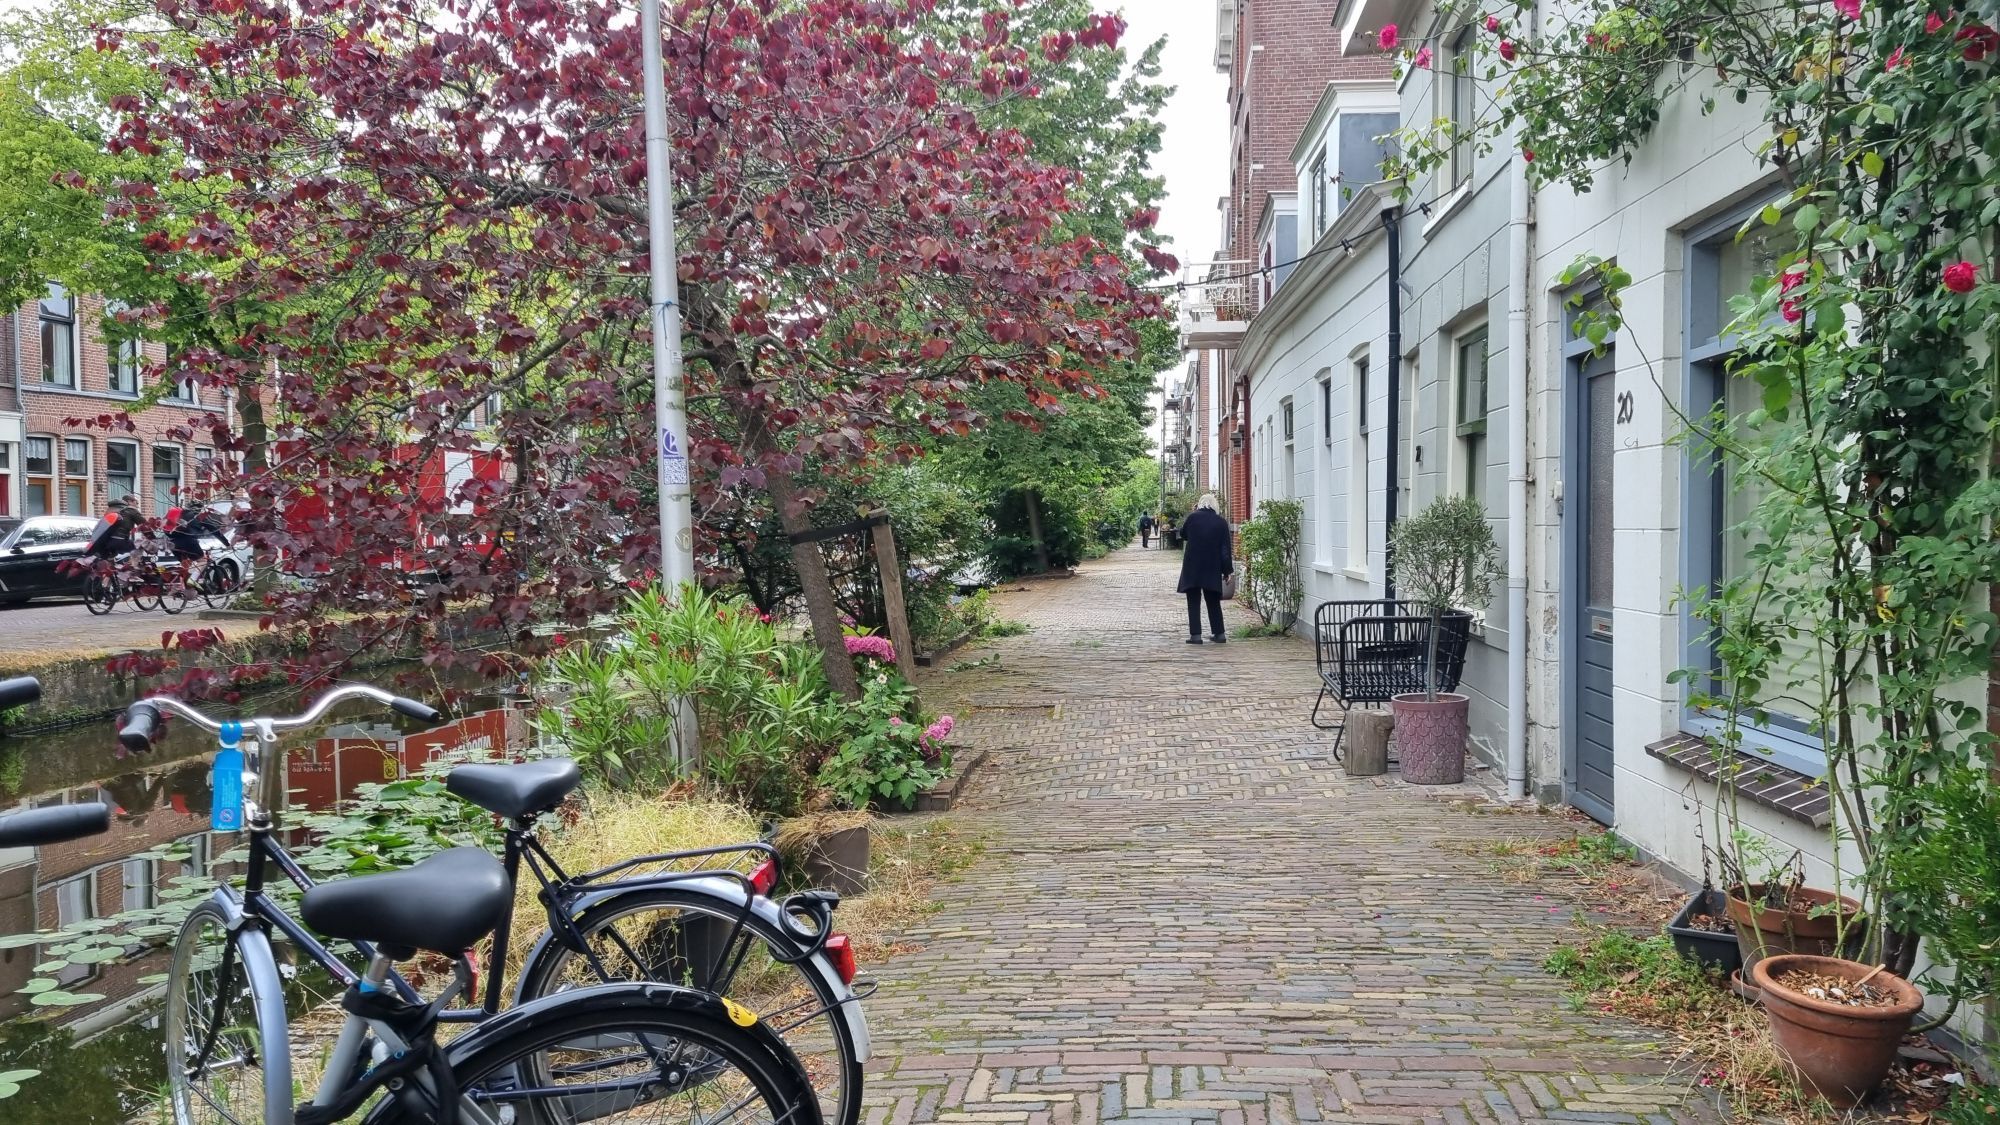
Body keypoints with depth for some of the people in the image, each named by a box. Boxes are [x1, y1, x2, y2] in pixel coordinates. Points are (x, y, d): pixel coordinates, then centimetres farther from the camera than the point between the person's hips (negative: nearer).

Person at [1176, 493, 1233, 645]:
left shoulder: (1192, 517, -6)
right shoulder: (1221, 522, -1)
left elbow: (1183, 534, 12)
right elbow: (1225, 548, -1)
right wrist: (1227, 569, 5)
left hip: (1192, 566, -2)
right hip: (1213, 568, 2)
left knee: (1194, 601, 3)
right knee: (1213, 602, 14)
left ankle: (1195, 634, -3)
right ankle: (1219, 633, 15)